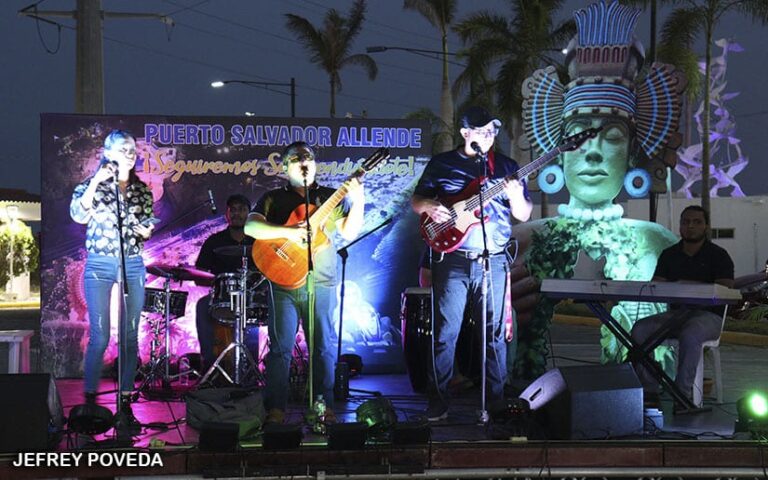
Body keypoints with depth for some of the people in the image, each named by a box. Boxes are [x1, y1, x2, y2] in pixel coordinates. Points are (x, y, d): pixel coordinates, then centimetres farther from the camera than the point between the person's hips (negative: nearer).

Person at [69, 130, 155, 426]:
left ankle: (125, 399, 9)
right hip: (100, 266, -3)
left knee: (130, 336, 2)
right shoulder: (92, 184, 1)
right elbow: (78, 215, -16)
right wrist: (95, 183, -23)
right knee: (100, 337, -7)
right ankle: (90, 398, 4)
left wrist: (146, 232, -4)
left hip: (133, 266, 3)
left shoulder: (142, 191, 10)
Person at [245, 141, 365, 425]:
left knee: (324, 346, 3)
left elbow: (350, 232, -1)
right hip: (283, 282, -1)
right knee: (281, 346, -1)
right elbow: (251, 226, -8)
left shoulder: (331, 198, 10)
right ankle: (276, 408, 4)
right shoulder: (274, 199, 8)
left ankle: (325, 406, 11)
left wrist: (358, 202, -16)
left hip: (322, 284, 1)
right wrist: (288, 231, -20)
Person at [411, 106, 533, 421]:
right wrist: (429, 206, -9)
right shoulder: (441, 164, 9)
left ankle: (496, 400, 12)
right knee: (445, 332, -2)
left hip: (494, 262, 1)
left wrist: (516, 197, -11)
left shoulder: (506, 167, 11)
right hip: (452, 260, -1)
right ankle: (438, 402, 5)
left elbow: (524, 215, 10)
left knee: (495, 332, 3)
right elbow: (416, 200, 13)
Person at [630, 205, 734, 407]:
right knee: (640, 329, -23)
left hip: (708, 314, -4)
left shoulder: (718, 255, 2)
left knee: (690, 335, -39)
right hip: (675, 312, 4)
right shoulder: (669, 255, 15)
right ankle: (649, 391, -23)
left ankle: (684, 393, -28)